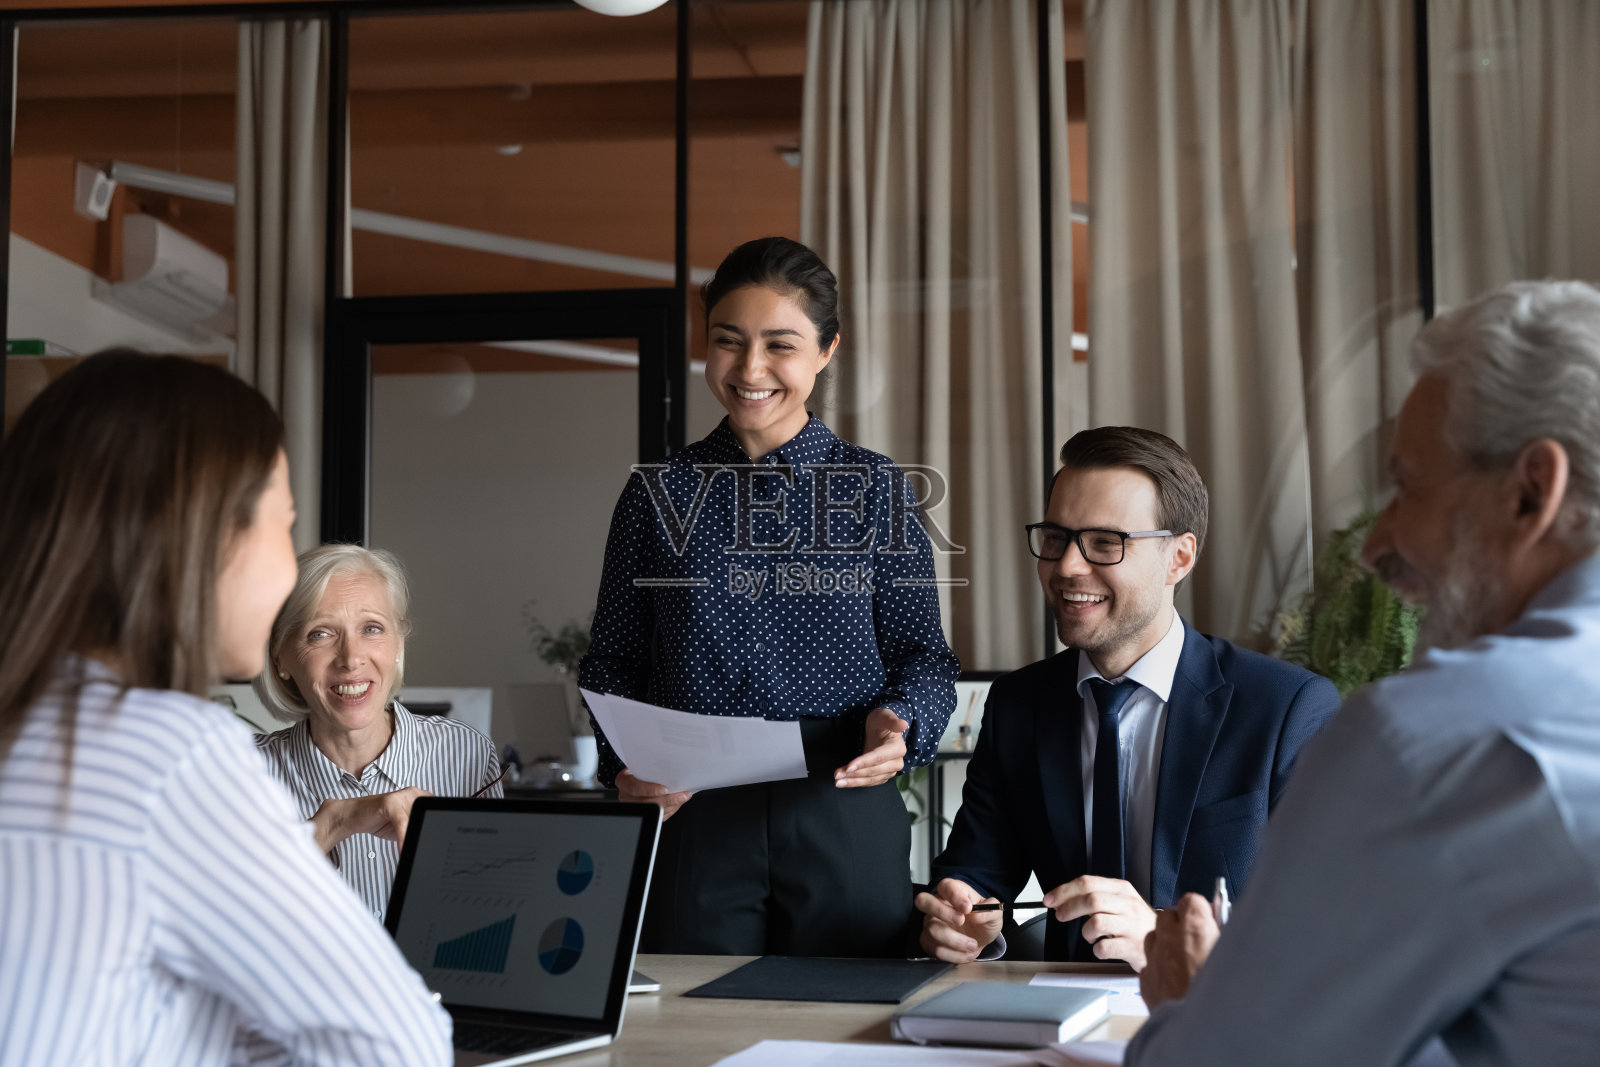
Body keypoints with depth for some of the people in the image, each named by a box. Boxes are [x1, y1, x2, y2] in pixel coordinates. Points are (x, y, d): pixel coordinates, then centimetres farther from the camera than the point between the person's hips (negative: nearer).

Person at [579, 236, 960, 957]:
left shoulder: (876, 488, 6)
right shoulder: (658, 493, 8)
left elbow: (924, 654, 6)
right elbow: (613, 665, 9)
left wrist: (898, 724, -15)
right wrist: (624, 766, -9)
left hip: (846, 811, 0)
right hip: (692, 815, 1)